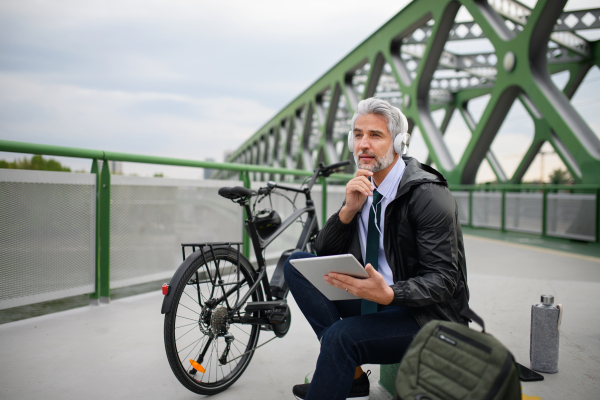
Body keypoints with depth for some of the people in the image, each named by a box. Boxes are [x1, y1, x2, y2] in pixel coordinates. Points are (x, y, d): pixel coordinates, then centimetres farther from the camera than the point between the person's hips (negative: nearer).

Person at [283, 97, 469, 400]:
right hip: (374, 296, 8)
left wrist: (389, 294, -37)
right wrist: (348, 210, -15)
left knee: (341, 335, -32)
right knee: (296, 264, -6)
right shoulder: (363, 188, 4)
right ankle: (352, 375, -9)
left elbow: (443, 280, -20)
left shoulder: (427, 195, -17)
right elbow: (323, 252, 3)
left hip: (424, 315, -7)